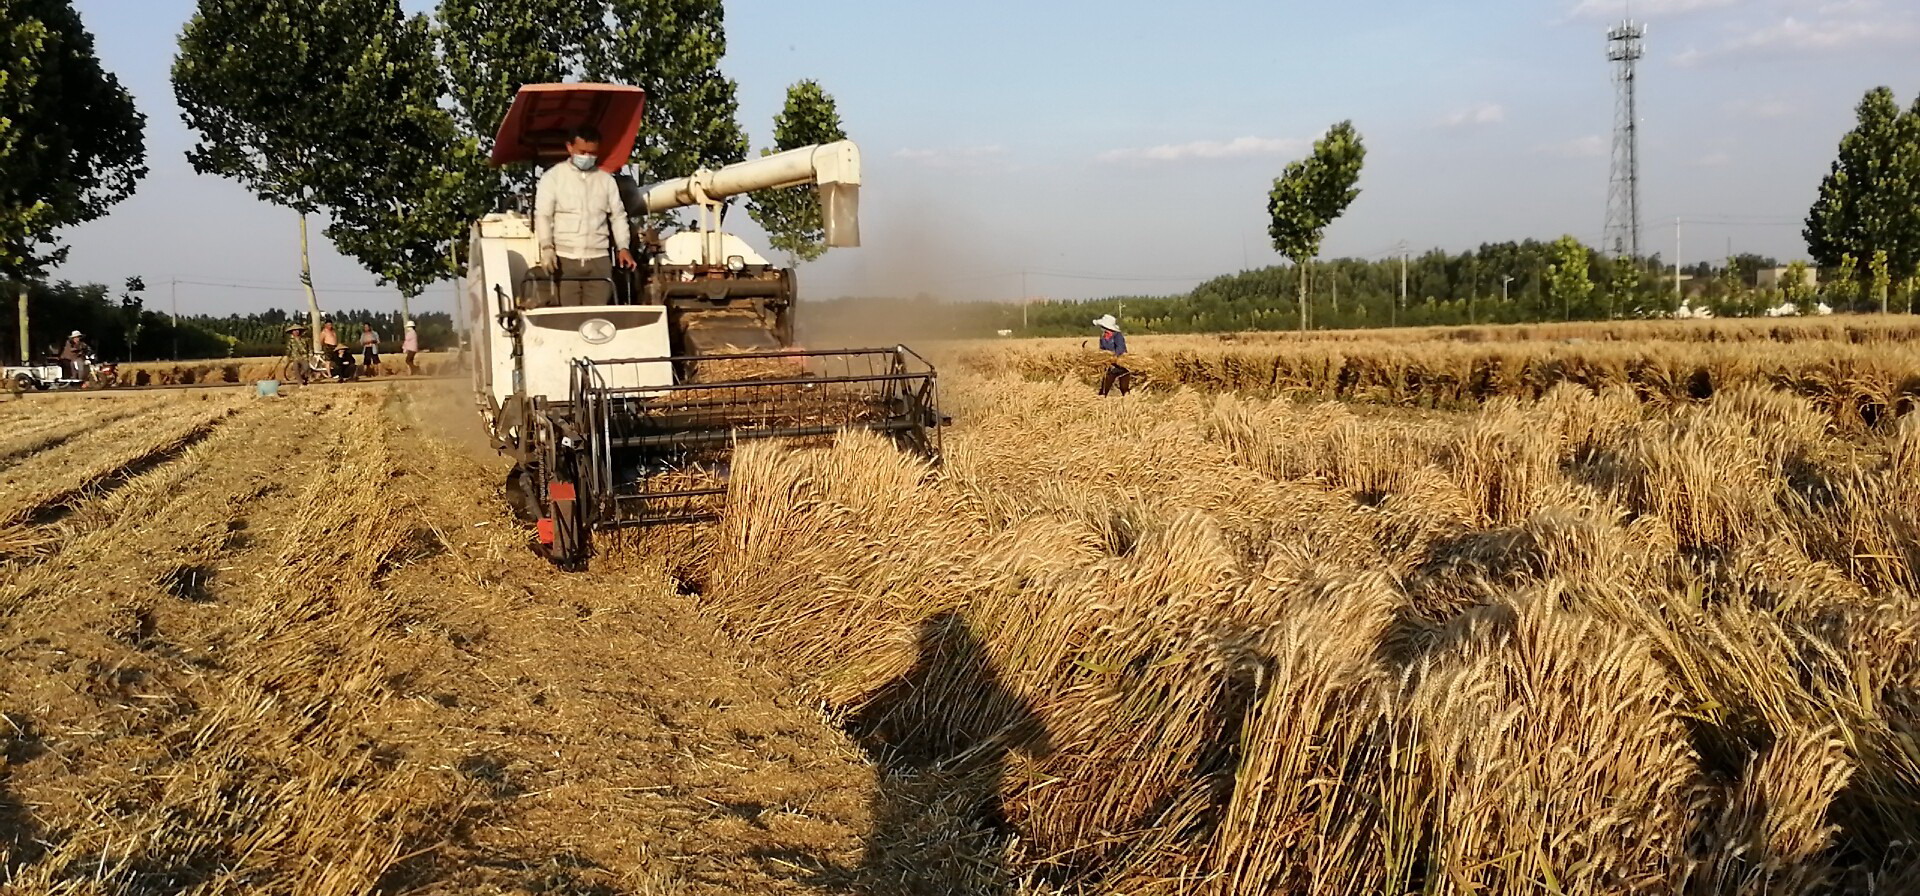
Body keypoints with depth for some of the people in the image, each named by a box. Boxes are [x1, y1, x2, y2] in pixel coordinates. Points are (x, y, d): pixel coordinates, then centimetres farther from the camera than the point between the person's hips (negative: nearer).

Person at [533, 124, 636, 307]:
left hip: (599, 259, 3)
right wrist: (546, 247, -15)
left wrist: (623, 247, 1)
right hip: (565, 258, -3)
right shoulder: (553, 177, 4)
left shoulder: (606, 179, 14)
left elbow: (618, 216, 15)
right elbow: (542, 215, -1)